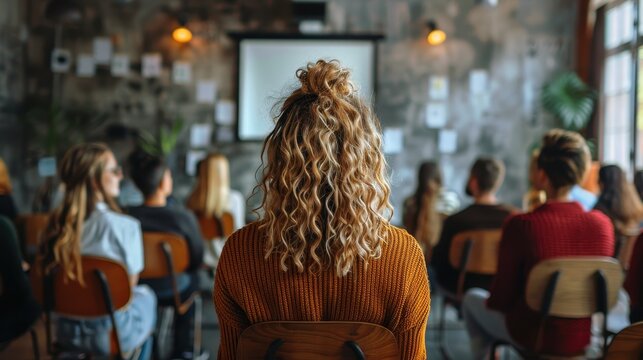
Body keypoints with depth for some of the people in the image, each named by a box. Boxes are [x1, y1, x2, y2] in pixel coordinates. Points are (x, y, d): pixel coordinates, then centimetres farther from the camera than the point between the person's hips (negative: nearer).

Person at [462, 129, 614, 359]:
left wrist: (491, 301, 8)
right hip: (583, 338, 4)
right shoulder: (602, 224, -12)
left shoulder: (520, 226, -25)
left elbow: (501, 299, -15)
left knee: (472, 298, 26)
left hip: (533, 337, -4)